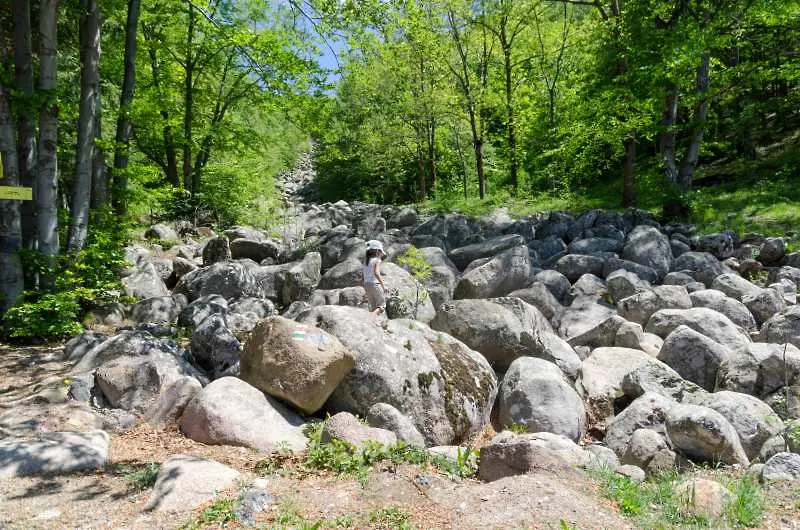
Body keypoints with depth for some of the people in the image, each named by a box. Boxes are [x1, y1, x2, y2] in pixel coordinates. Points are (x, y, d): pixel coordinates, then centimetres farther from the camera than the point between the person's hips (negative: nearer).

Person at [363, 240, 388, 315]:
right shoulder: (377, 260, -11)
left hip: (367, 284, 7)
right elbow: (376, 273, -24)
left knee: (374, 307, 14)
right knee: (381, 306, 0)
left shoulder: (366, 260, 10)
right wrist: (383, 285, -24)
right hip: (375, 284, -7)